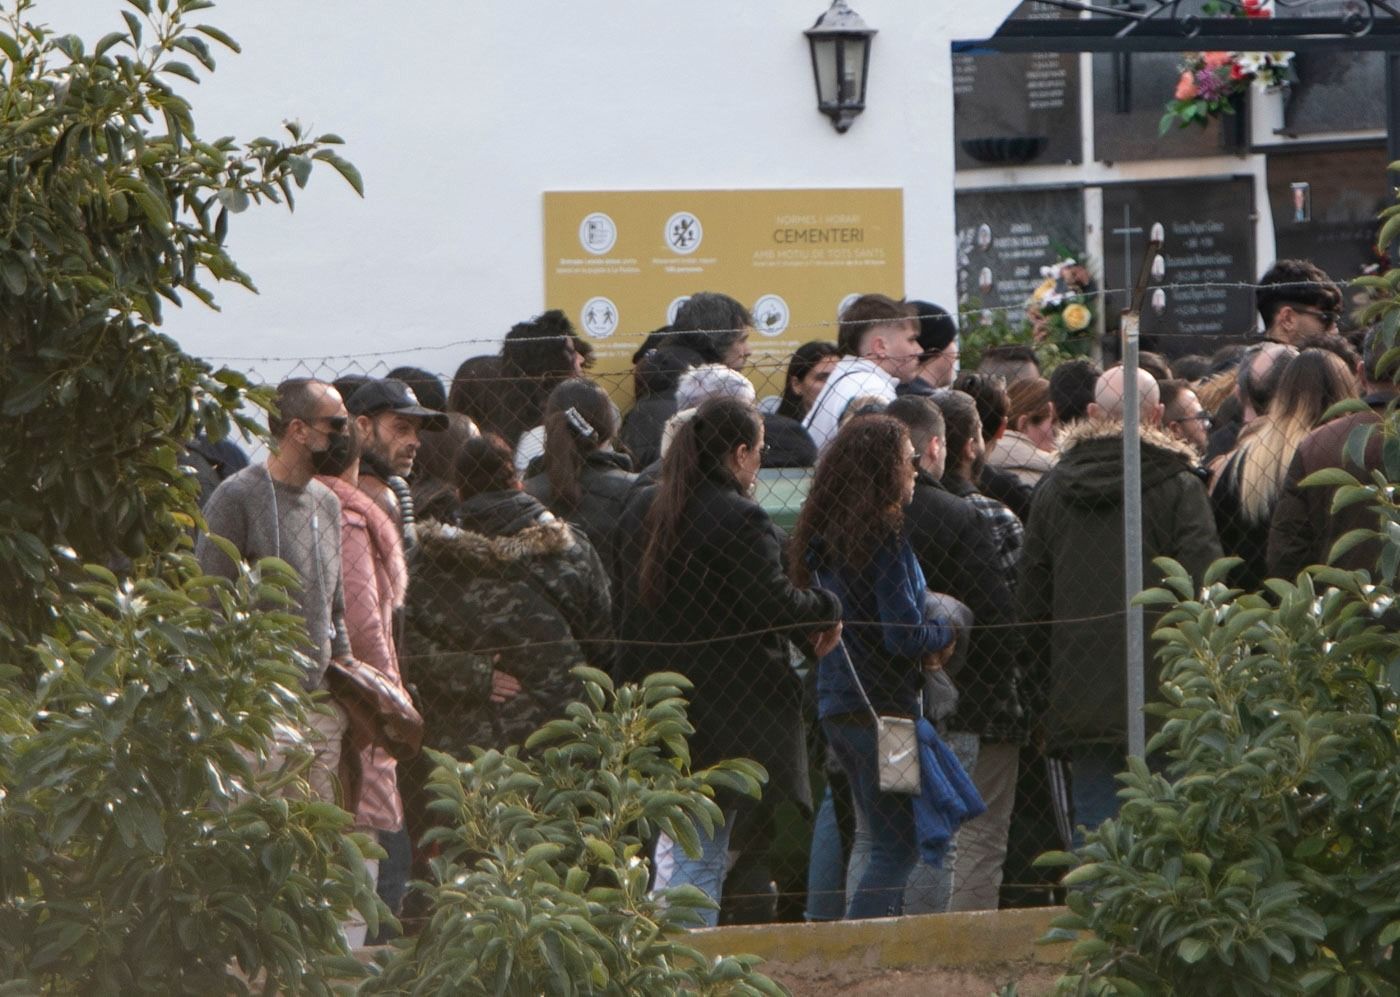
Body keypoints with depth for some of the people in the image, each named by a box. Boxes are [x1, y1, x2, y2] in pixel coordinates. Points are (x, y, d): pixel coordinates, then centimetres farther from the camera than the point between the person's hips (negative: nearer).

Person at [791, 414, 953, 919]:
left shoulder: (822, 533, 10)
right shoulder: (884, 536, -15)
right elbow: (904, 635, -20)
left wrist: (925, 643, 9)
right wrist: (945, 633, 0)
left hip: (834, 704, 8)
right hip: (881, 706, -8)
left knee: (887, 841, 16)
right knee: (898, 848, -3)